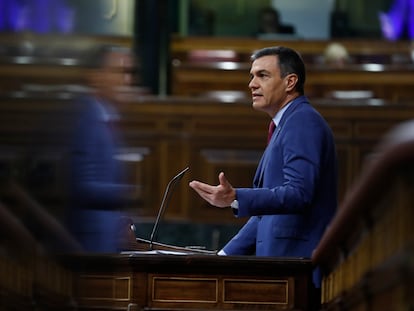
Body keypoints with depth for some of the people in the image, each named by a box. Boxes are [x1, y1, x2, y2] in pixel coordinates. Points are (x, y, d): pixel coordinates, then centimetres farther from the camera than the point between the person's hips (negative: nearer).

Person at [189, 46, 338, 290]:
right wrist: (226, 255, 20)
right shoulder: (290, 124, 21)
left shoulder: (303, 121, -10)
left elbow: (299, 193, -23)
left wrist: (236, 199, -33)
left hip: (296, 270, -10)